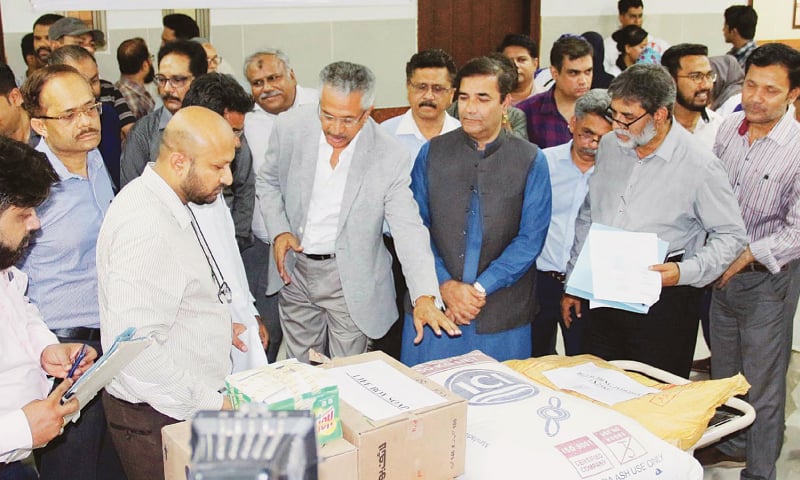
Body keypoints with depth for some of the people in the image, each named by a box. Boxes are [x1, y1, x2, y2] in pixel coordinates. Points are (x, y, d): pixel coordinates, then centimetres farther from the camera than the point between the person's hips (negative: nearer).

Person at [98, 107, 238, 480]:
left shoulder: (168, 204, 6)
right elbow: (136, 347, -30)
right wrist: (209, 404, -23)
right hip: (157, 418, -9)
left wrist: (216, 322, 13)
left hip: (184, 402, 9)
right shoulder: (145, 227, -26)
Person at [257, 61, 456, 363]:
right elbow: (267, 182, 7)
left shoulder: (389, 156, -18)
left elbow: (408, 229, -19)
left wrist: (425, 296, -31)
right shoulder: (290, 127, -11)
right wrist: (279, 231, -9)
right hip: (294, 270, 3)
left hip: (352, 280, -2)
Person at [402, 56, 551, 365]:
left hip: (502, 316, -1)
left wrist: (479, 288, -13)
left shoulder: (531, 161, -1)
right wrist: (444, 285, -11)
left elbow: (531, 239, -5)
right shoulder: (431, 153, 4)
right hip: (433, 306, 1)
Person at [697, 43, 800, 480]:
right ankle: (731, 442, 44)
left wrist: (745, 257, -20)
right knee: (723, 371, 22)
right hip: (722, 271, 6)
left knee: (762, 386, 6)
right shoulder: (730, 127, -2)